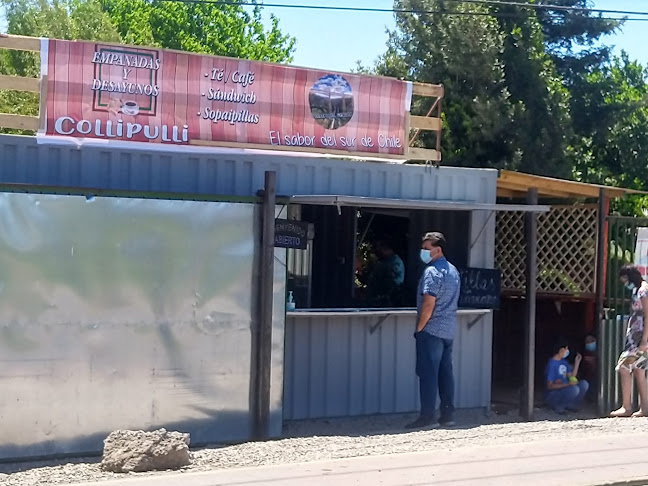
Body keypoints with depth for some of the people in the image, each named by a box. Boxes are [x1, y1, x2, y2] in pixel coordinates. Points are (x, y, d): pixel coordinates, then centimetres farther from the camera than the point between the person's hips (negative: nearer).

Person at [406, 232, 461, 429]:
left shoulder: (432, 272, -15)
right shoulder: (453, 270, 15)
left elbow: (428, 305, -21)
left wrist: (419, 328, -12)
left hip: (432, 330, -9)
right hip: (449, 330, 9)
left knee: (428, 373, -6)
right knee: (445, 372, 10)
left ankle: (427, 416, -5)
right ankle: (448, 415, 12)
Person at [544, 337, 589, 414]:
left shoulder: (563, 361, 10)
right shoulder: (551, 364, -18)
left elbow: (571, 377, 11)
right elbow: (550, 386, -22)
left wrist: (577, 362, 8)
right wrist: (568, 384, -29)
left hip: (564, 390, 8)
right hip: (552, 396, -8)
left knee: (584, 384, -8)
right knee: (574, 389, -32)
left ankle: (570, 405, 3)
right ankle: (558, 406, -10)